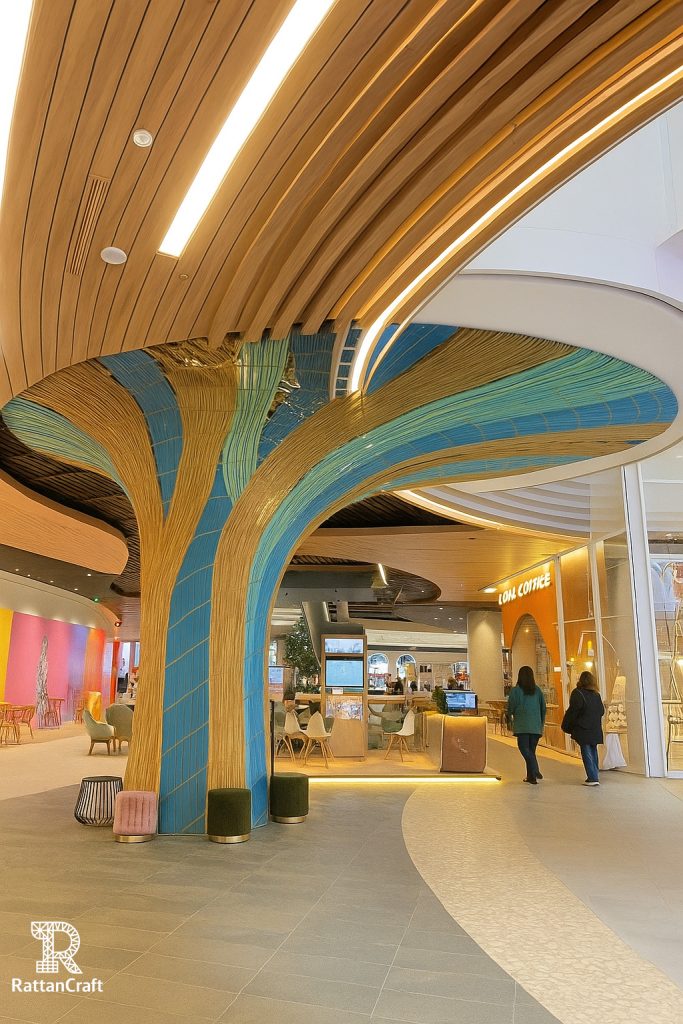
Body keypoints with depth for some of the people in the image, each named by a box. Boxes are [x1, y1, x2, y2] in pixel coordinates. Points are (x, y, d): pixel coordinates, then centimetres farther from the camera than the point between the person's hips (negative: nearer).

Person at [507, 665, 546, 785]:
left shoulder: (515, 690, -4)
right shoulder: (537, 690, 7)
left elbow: (511, 707, -2)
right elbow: (543, 707, 10)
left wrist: (511, 717, 20)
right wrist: (541, 723, 20)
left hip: (522, 725, -4)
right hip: (536, 726, 4)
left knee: (524, 748, -5)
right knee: (531, 750, 12)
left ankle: (535, 771, -25)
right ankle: (531, 776, 14)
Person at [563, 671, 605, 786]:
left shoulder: (578, 694, -12)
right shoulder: (596, 694, 7)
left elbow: (572, 712, -11)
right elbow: (602, 711, 13)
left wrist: (567, 727, -1)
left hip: (583, 730, -6)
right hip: (595, 730, 6)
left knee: (586, 753, -3)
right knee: (593, 752, 14)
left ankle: (593, 778, -7)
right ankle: (594, 776, 20)